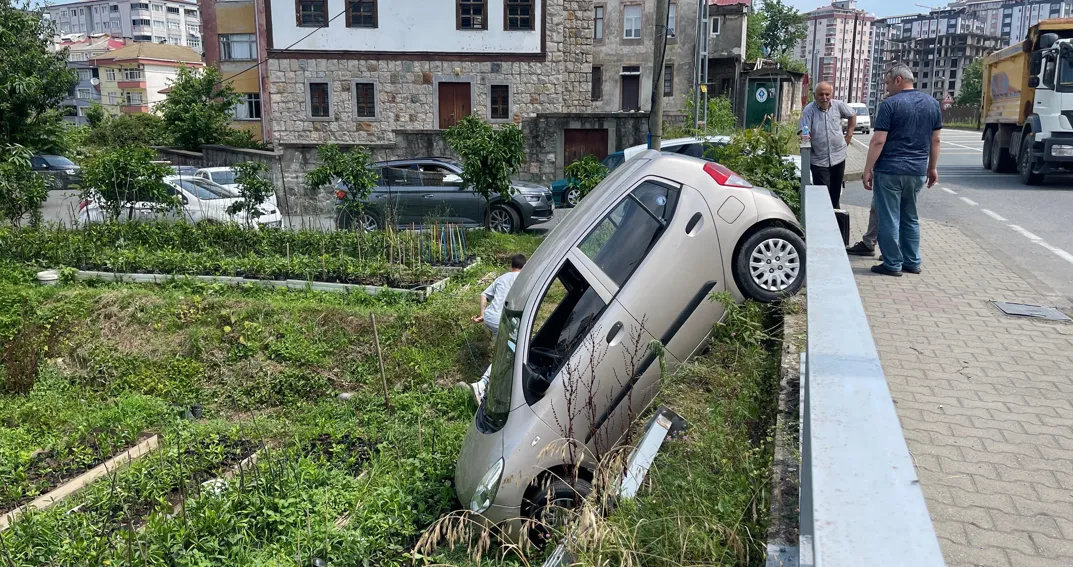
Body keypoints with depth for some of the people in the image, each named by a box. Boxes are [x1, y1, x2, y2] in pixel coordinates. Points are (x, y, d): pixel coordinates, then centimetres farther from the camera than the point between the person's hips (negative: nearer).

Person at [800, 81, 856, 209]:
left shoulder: (838, 105, -1)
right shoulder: (809, 110, -11)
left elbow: (852, 115, 18)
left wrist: (849, 134, 12)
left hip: (838, 157, 4)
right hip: (819, 161, -4)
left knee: (835, 193, 16)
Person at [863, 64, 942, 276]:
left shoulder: (890, 104, -10)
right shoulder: (932, 103, 9)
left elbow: (878, 141, -13)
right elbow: (935, 140, 12)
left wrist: (868, 169, -9)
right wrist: (932, 168, 19)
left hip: (890, 170, -6)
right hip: (918, 171, 6)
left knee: (889, 219, 2)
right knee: (910, 218, 18)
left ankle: (893, 264, 6)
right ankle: (913, 262, 21)